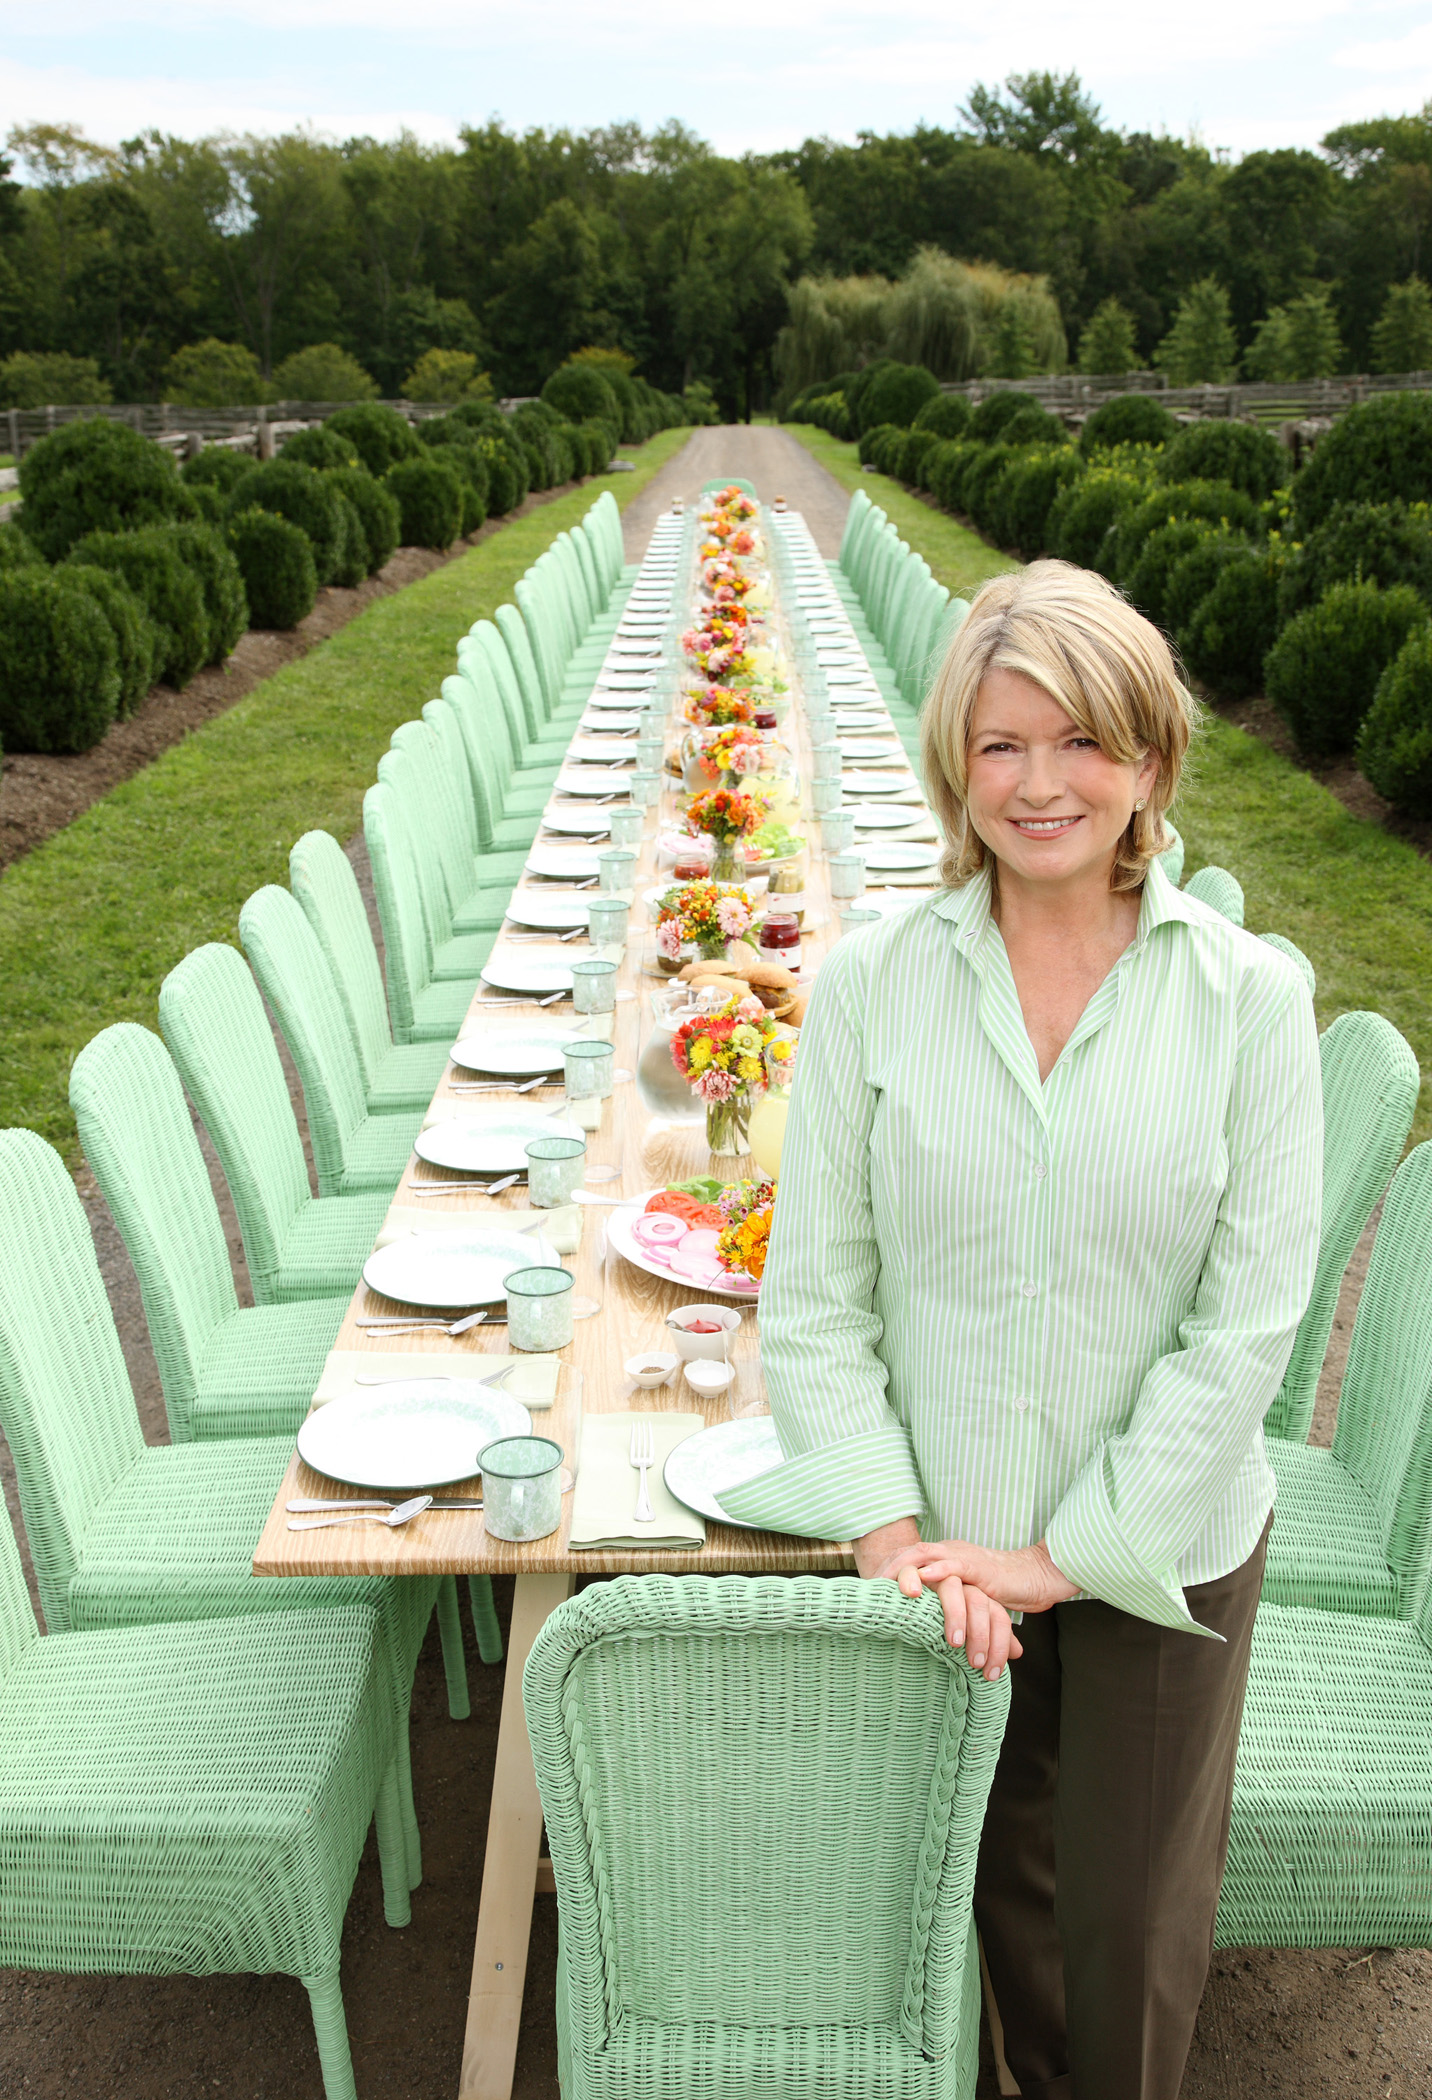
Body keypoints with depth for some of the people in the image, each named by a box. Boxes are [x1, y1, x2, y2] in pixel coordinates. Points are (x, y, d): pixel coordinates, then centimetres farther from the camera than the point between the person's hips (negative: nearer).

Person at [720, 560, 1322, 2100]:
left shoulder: (1250, 997, -10)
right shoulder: (868, 982, -8)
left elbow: (1250, 1320, -11)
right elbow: (812, 1297, -6)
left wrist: (1067, 1554, -13)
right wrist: (891, 1537, -14)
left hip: (1165, 1552, 0)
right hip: (941, 1556, 1)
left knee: (1131, 1927, 16)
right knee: (998, 1889, 20)